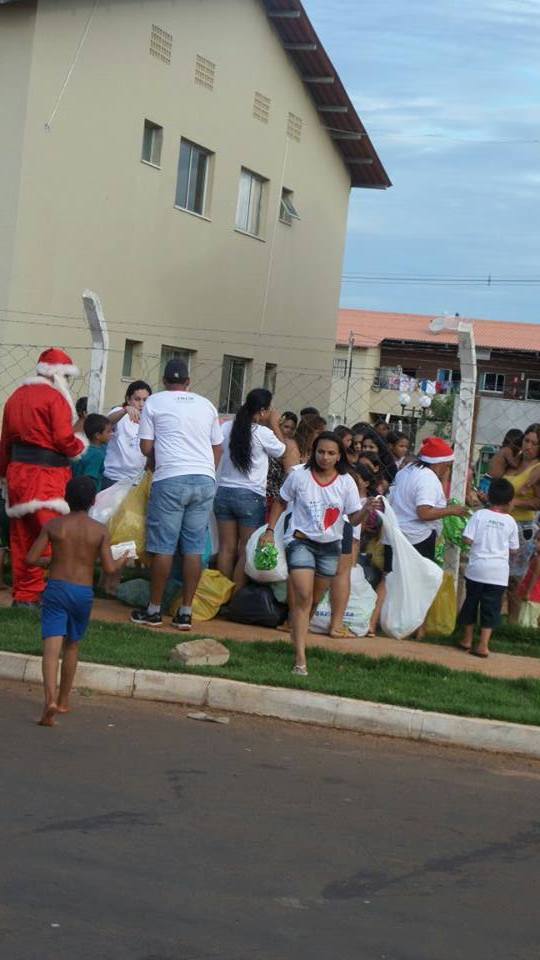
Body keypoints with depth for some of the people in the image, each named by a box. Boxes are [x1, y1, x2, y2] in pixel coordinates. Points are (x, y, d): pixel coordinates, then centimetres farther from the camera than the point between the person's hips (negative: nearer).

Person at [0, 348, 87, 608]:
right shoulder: (54, 397, -9)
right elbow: (64, 439, -16)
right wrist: (80, 446, 4)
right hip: (46, 476, -8)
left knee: (22, 538, 11)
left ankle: (23, 595, 15)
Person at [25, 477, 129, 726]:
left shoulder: (53, 526, -3)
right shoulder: (100, 530, -3)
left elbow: (31, 559, -5)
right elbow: (109, 568, -8)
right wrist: (123, 561, 14)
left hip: (56, 589, -1)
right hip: (83, 592, 1)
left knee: (52, 646, -9)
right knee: (71, 646, 19)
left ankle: (50, 698, -29)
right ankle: (63, 700, 29)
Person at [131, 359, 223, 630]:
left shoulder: (154, 402, 6)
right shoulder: (206, 405, 16)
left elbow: (146, 447, 4)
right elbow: (218, 448, 18)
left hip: (170, 479, -3)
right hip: (205, 479, 3)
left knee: (163, 546, 1)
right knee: (194, 547, 5)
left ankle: (154, 610, 7)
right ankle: (185, 613, 7)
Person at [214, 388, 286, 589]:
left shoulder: (227, 428, 0)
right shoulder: (263, 433, -11)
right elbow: (282, 451, 5)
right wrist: (275, 425, 13)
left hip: (223, 492, 5)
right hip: (250, 496, -5)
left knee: (227, 549, 8)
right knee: (247, 551, 4)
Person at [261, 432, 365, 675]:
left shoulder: (346, 482, -3)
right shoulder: (299, 477, -6)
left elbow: (354, 518, -5)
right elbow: (281, 503, 7)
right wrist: (270, 530, -1)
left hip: (330, 546, 3)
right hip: (301, 541, -3)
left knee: (316, 599, 12)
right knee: (304, 598, -16)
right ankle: (300, 659, -20)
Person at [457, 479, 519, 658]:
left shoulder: (479, 515, -6)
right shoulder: (510, 521, -2)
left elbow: (467, 539, -10)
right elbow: (513, 548, 4)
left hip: (477, 568, 1)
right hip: (499, 572, 0)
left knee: (471, 602, 16)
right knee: (491, 607, 5)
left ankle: (467, 639, 27)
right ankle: (483, 645, 1)